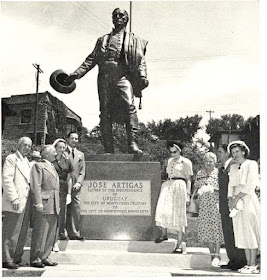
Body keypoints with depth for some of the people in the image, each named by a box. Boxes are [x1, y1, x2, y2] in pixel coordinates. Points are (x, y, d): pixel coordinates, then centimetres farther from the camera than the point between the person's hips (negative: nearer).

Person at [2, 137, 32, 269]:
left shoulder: (27, 162, 20)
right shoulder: (11, 159, -4)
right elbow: (7, 179, -13)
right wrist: (13, 198, -19)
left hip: (26, 202, 8)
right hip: (15, 202, -8)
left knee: (22, 233, 11)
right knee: (10, 233, -3)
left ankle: (17, 258, 19)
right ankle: (7, 259, 5)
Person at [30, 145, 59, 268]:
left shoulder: (52, 167, 22)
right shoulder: (38, 165, -4)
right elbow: (36, 186, -13)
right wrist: (38, 203, -20)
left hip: (54, 207, 8)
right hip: (44, 205, -8)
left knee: (51, 234, 11)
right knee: (40, 233, -2)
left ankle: (44, 257, 20)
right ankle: (35, 259, 9)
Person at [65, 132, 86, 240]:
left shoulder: (80, 154, 19)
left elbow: (82, 172, 14)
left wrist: (79, 183, -3)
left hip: (75, 187, 4)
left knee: (76, 211, 0)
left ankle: (74, 233, 7)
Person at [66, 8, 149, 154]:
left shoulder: (133, 40, 22)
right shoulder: (103, 39, 28)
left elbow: (140, 59, 9)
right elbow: (92, 59, 22)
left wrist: (142, 76, -10)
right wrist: (77, 73, 10)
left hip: (123, 75, -2)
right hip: (105, 76, 3)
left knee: (129, 106, -25)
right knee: (105, 111, -7)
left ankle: (133, 144, -29)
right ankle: (108, 149, -6)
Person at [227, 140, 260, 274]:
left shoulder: (251, 164, -2)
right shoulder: (233, 167, 17)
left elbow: (250, 185, -11)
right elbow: (231, 185, 14)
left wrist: (238, 197, -14)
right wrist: (230, 199, -2)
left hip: (248, 200, -6)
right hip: (237, 201, 6)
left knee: (250, 232, -5)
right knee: (242, 233, 6)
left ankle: (253, 265, 0)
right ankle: (248, 263, 12)